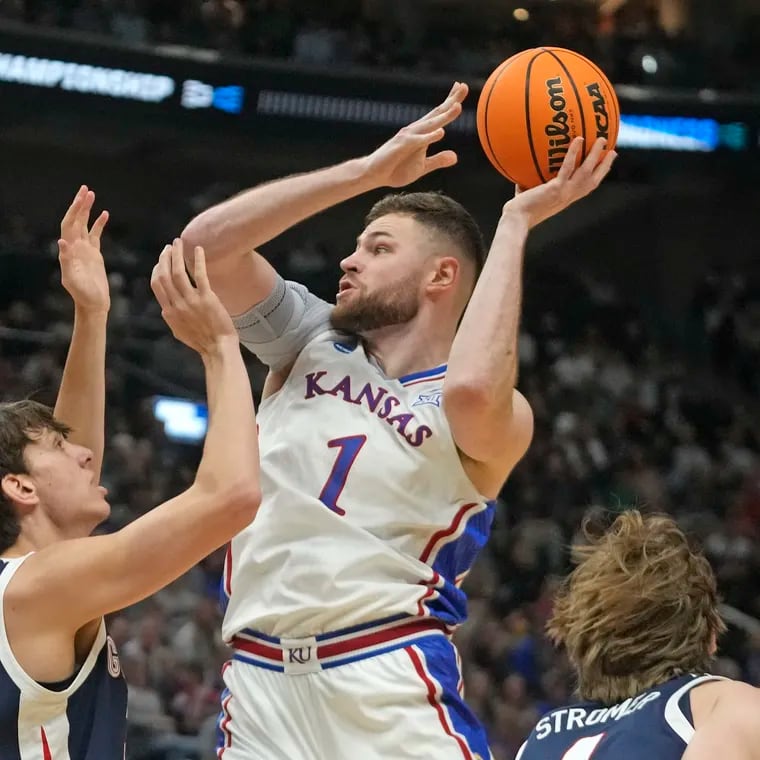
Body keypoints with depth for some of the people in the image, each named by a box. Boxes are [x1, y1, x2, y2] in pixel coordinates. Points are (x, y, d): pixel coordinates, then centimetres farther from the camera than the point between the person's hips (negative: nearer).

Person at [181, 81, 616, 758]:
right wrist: (370, 171, -1)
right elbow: (207, 241, 2)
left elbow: (470, 392, -24)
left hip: (391, 682, -4)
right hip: (261, 676, 4)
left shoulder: (498, 418, 1)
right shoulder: (313, 341, 15)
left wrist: (516, 223, -13)